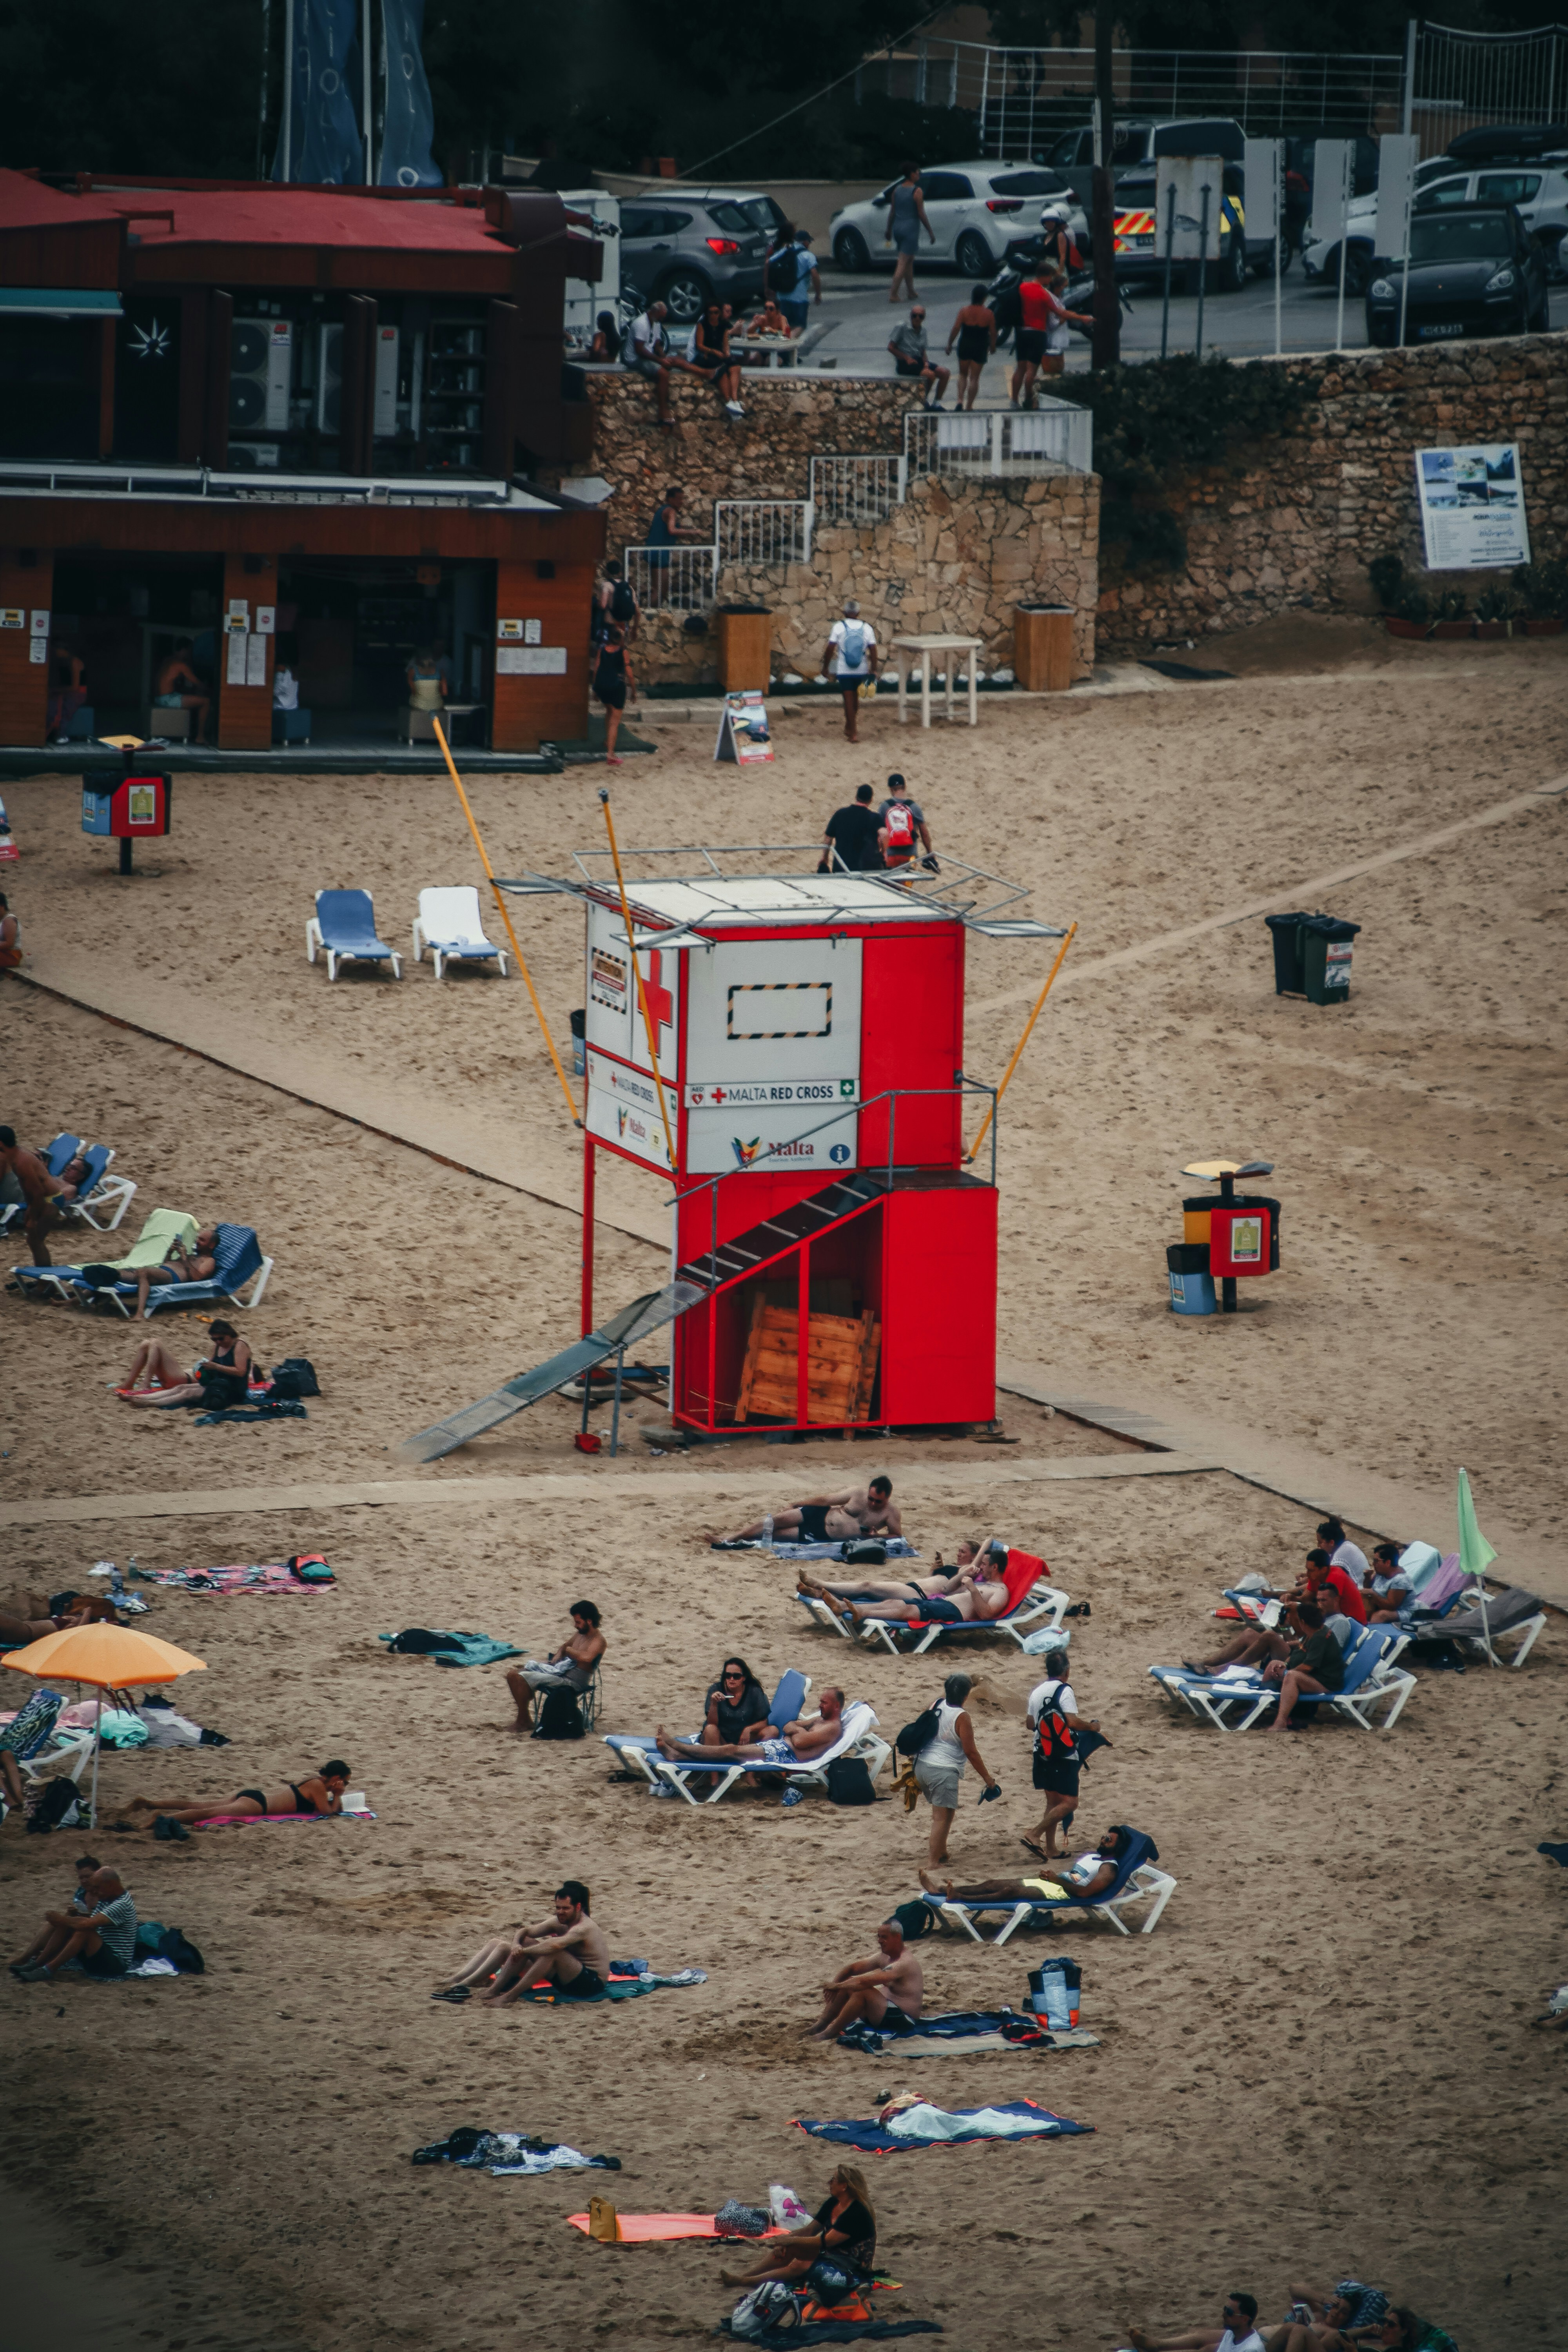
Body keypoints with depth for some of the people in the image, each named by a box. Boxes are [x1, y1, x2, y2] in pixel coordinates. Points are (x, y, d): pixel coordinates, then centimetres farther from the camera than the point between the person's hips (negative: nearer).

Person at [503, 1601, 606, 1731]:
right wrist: (558, 1655, 9)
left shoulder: (598, 1641, -14)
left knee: (520, 1679, -22)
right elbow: (565, 1646, 33)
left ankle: (524, 1722, -11)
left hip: (573, 1681, -10)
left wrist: (569, 1650, -16)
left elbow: (587, 1658, -35)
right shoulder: (580, 1634, 15)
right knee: (513, 1675, 7)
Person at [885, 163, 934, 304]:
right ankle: (893, 294, -10)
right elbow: (921, 214, -12)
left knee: (909, 261, 18)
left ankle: (910, 291, 22)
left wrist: (889, 231, 20)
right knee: (904, 263, -5)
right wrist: (930, 232, -4)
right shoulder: (917, 191, -12)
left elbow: (892, 213, 11)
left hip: (898, 227, 6)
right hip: (911, 228, -6)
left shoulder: (897, 191, 7)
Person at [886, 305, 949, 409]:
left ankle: (938, 403, 3)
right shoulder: (902, 327, -7)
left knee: (945, 373, -4)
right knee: (931, 375, -28)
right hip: (904, 364, -7)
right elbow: (891, 347, -7)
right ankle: (925, 401, -10)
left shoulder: (923, 330, 12)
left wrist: (926, 362, -3)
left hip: (918, 361, 7)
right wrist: (907, 358, -15)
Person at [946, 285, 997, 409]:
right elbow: (993, 333, -2)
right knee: (974, 378, 6)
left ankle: (960, 400, 1)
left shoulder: (965, 311, -6)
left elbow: (955, 329, -8)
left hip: (965, 346, 1)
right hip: (980, 348, -1)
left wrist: (950, 344, 3)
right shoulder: (989, 314, -7)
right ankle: (969, 406, 6)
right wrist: (993, 347, 15)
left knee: (963, 374, 18)